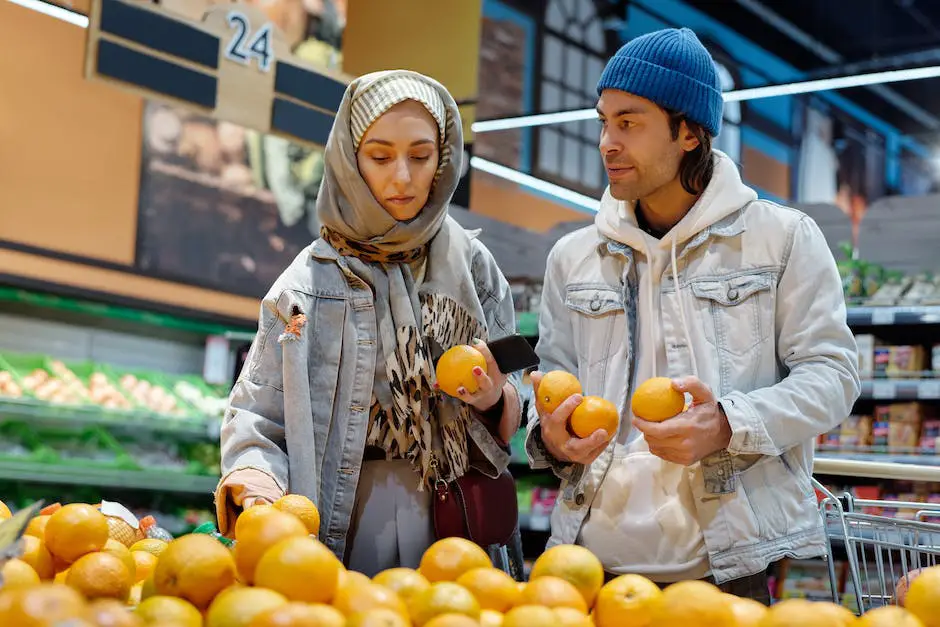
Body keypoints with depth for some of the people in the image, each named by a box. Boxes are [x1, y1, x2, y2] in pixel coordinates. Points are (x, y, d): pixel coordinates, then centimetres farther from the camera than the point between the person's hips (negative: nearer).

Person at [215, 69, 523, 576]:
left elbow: (511, 419, 8)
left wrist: (493, 400, -14)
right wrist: (256, 485, -21)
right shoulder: (309, 282, -1)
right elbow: (256, 418, -2)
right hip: (340, 531, -1)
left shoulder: (471, 266, 3)